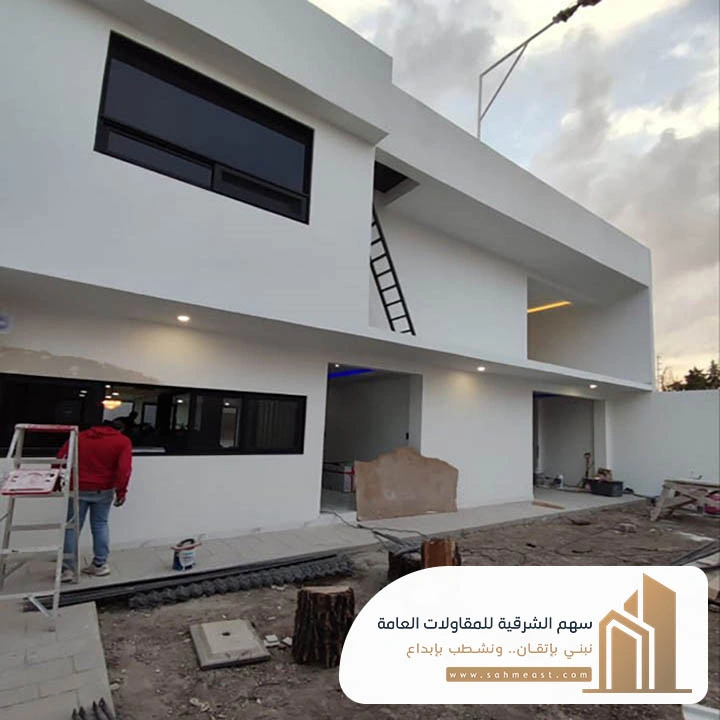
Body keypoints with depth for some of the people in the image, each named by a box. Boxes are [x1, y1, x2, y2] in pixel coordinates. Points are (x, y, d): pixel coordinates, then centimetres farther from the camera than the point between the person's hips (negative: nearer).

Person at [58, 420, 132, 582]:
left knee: (72, 528, 10)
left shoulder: (80, 436, 11)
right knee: (100, 525, 12)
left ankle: (67, 569, 10)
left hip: (78, 489, 2)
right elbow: (124, 468, -12)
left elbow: (60, 458, 7)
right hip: (103, 490, -1)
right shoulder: (123, 441, -1)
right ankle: (100, 564, 17)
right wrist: (121, 491, -7)